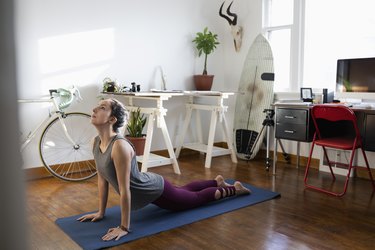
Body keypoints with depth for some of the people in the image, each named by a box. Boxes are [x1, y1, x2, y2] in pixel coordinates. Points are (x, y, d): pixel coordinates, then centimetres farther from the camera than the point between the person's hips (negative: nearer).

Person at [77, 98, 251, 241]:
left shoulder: (120, 146, -37)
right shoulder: (96, 142, -11)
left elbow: (125, 190, -33)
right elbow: (102, 179, 0)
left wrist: (124, 227, -26)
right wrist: (101, 212, 5)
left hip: (155, 190, -8)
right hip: (146, 188, 8)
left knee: (196, 198, 18)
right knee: (183, 191, 32)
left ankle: (234, 188, 42)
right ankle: (217, 181, 57)